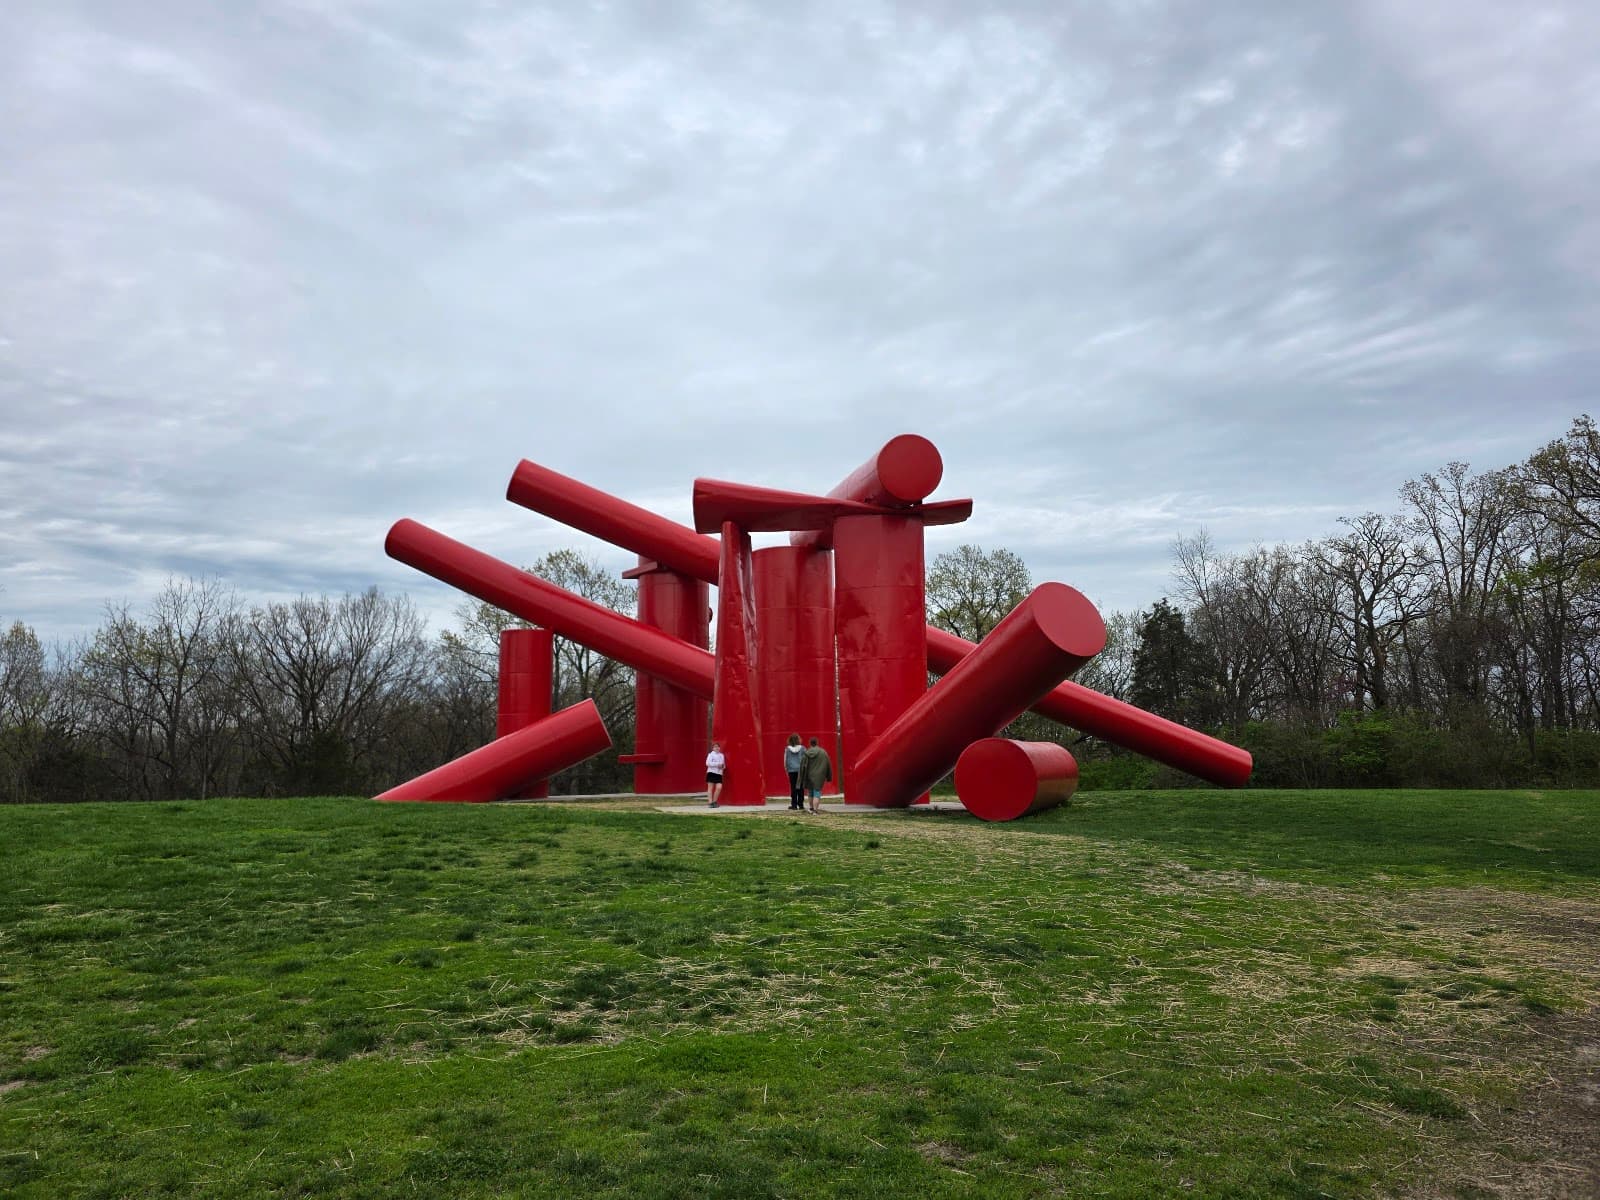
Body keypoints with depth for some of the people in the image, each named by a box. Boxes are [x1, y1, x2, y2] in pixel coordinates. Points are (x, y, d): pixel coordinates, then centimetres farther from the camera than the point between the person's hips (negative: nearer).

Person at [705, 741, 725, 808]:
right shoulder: (711, 754, -1)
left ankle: (714, 801, 8)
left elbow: (723, 765, 25)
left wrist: (722, 766, 0)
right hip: (711, 772, -5)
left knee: (719, 787, -8)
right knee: (710, 787, -4)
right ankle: (710, 802, -1)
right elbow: (708, 763, -13)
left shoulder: (721, 755, 18)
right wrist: (717, 764, -15)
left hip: (719, 773, 5)